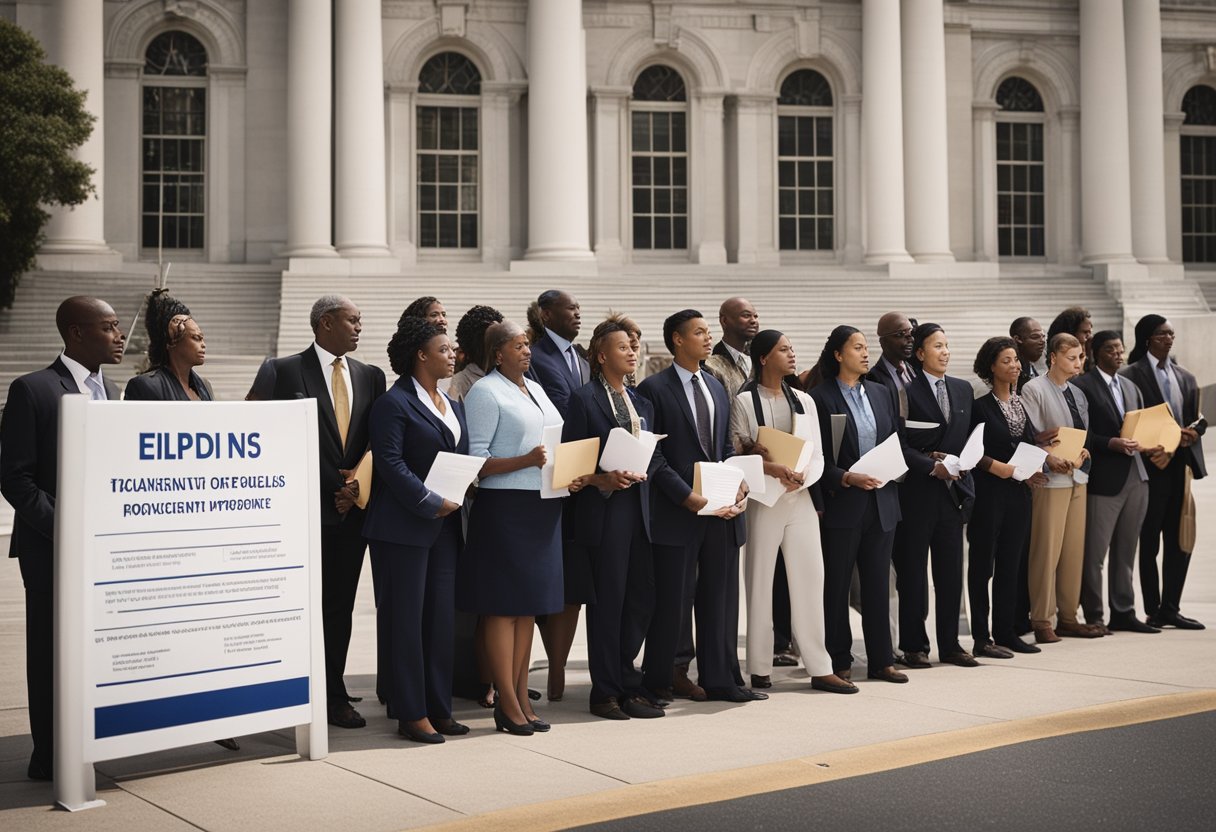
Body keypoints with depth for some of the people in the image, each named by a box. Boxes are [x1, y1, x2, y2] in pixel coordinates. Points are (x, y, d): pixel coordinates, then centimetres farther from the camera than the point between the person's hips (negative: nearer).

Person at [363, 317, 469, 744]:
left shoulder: (452, 405, 17)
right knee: (408, 621, -1)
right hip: (405, 527, -8)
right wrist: (432, 503, -17)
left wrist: (458, 499, 3)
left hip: (445, 526, 8)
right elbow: (391, 464, -16)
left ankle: (438, 708, 17)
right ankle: (411, 714, 5)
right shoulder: (393, 403, -8)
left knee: (441, 620, 9)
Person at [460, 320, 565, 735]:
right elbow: (475, 461, -13)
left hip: (543, 507, 8)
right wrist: (526, 460, -22)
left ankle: (521, 696, 17)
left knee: (528, 605, 11)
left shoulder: (535, 389, 18)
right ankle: (508, 704, 2)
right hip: (504, 508, -8)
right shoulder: (485, 392, -7)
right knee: (503, 605, -3)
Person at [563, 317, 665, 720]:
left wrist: (641, 473, -5)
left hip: (639, 508, 7)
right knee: (607, 601, -1)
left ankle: (626, 683, 21)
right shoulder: (583, 399, -5)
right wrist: (602, 480, -21)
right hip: (603, 511, -7)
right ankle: (606, 692, 9)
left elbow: (656, 455, 15)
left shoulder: (642, 403, 16)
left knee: (641, 597, 8)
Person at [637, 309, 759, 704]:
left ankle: (721, 680, 18)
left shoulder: (716, 387, 16)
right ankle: (659, 681, 15)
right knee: (671, 600, 2)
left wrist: (739, 485, -1)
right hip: (677, 510, -6)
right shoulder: (654, 388, -6)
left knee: (721, 597, 10)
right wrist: (689, 497, -17)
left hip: (721, 508, 6)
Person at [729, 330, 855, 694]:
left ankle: (820, 668, 8)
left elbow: (817, 455, 8)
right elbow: (738, 453, -5)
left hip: (800, 499, 4)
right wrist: (771, 469, -21)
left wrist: (802, 477, -12)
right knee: (760, 583, 3)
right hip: (762, 499, -4)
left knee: (810, 580, 2)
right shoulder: (744, 401, -2)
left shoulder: (804, 401, 10)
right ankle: (760, 668, 12)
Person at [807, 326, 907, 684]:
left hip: (881, 502, 5)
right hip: (841, 504, -5)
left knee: (878, 583, 8)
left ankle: (881, 660, 15)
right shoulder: (821, 398, -6)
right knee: (837, 585, 4)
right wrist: (847, 478, -20)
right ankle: (839, 661, 13)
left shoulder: (882, 394, 12)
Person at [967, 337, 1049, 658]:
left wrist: (1031, 471, 2)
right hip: (989, 493, -6)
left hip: (1018, 492, 6)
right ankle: (982, 638, 4)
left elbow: (1030, 446, 19)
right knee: (983, 564, 0)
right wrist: (998, 467, -18)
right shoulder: (980, 406, -7)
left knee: (1010, 564, 10)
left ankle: (1005, 632, 17)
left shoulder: (1022, 403, 12)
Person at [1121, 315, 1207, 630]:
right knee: (1149, 542, 2)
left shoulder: (1185, 377, 15)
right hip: (1150, 466, -6)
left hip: (1181, 465, 6)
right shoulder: (1131, 375, -4)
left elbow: (1198, 418, 16)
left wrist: (1193, 432, -5)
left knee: (1180, 541, 7)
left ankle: (1170, 608, 14)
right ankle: (1153, 610, 9)